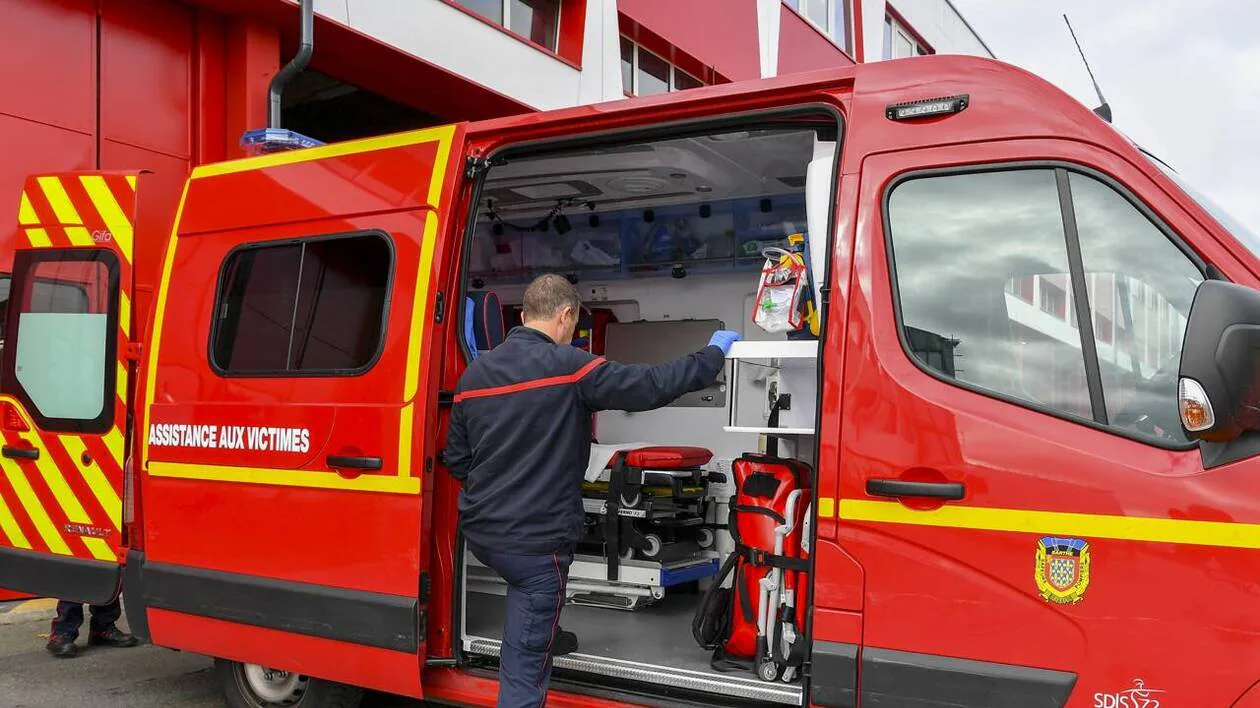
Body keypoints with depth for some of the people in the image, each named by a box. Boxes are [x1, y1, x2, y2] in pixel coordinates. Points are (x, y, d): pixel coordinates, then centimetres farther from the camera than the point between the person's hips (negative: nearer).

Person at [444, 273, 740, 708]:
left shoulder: (474, 371, 6)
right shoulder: (568, 365, -14)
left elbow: (455, 459, 11)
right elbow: (652, 386, -16)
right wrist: (715, 353, -1)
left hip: (480, 531, 7)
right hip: (535, 540, -7)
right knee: (525, 665, 2)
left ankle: (546, 637, 56)